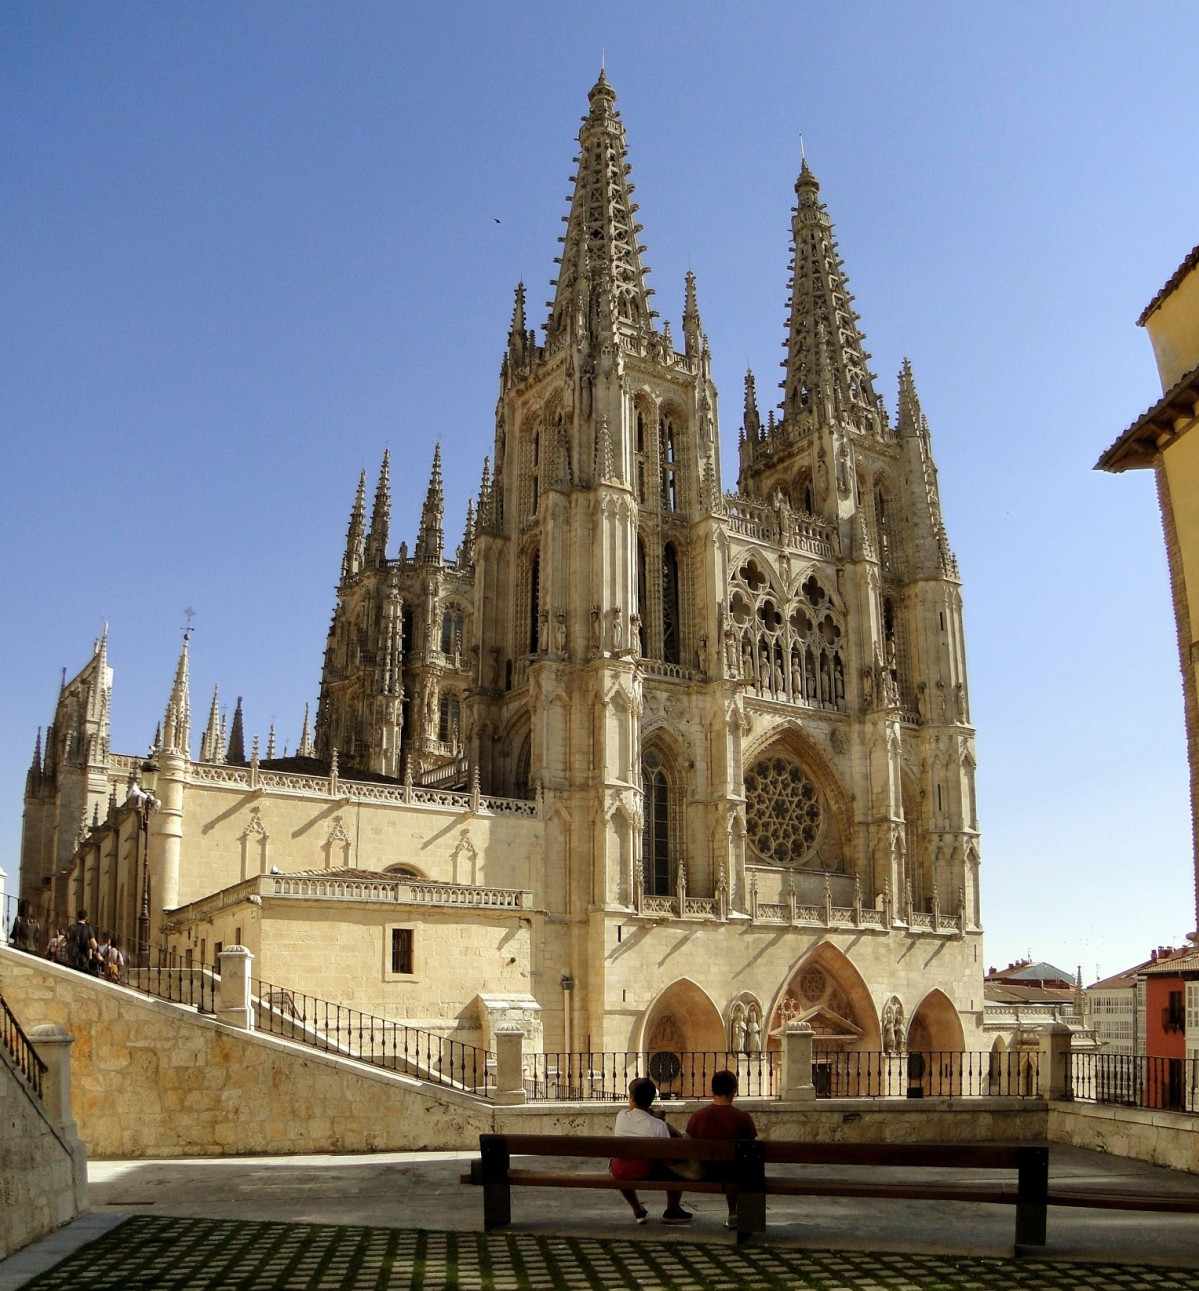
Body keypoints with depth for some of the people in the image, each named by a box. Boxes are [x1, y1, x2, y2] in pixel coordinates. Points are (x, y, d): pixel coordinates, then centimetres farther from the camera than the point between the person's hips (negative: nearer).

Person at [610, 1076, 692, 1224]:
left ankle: (638, 1210, 44)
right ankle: (672, 1211, 27)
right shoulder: (658, 1125, -13)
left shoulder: (621, 1117, -4)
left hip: (619, 1172, 3)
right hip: (647, 1172, -3)